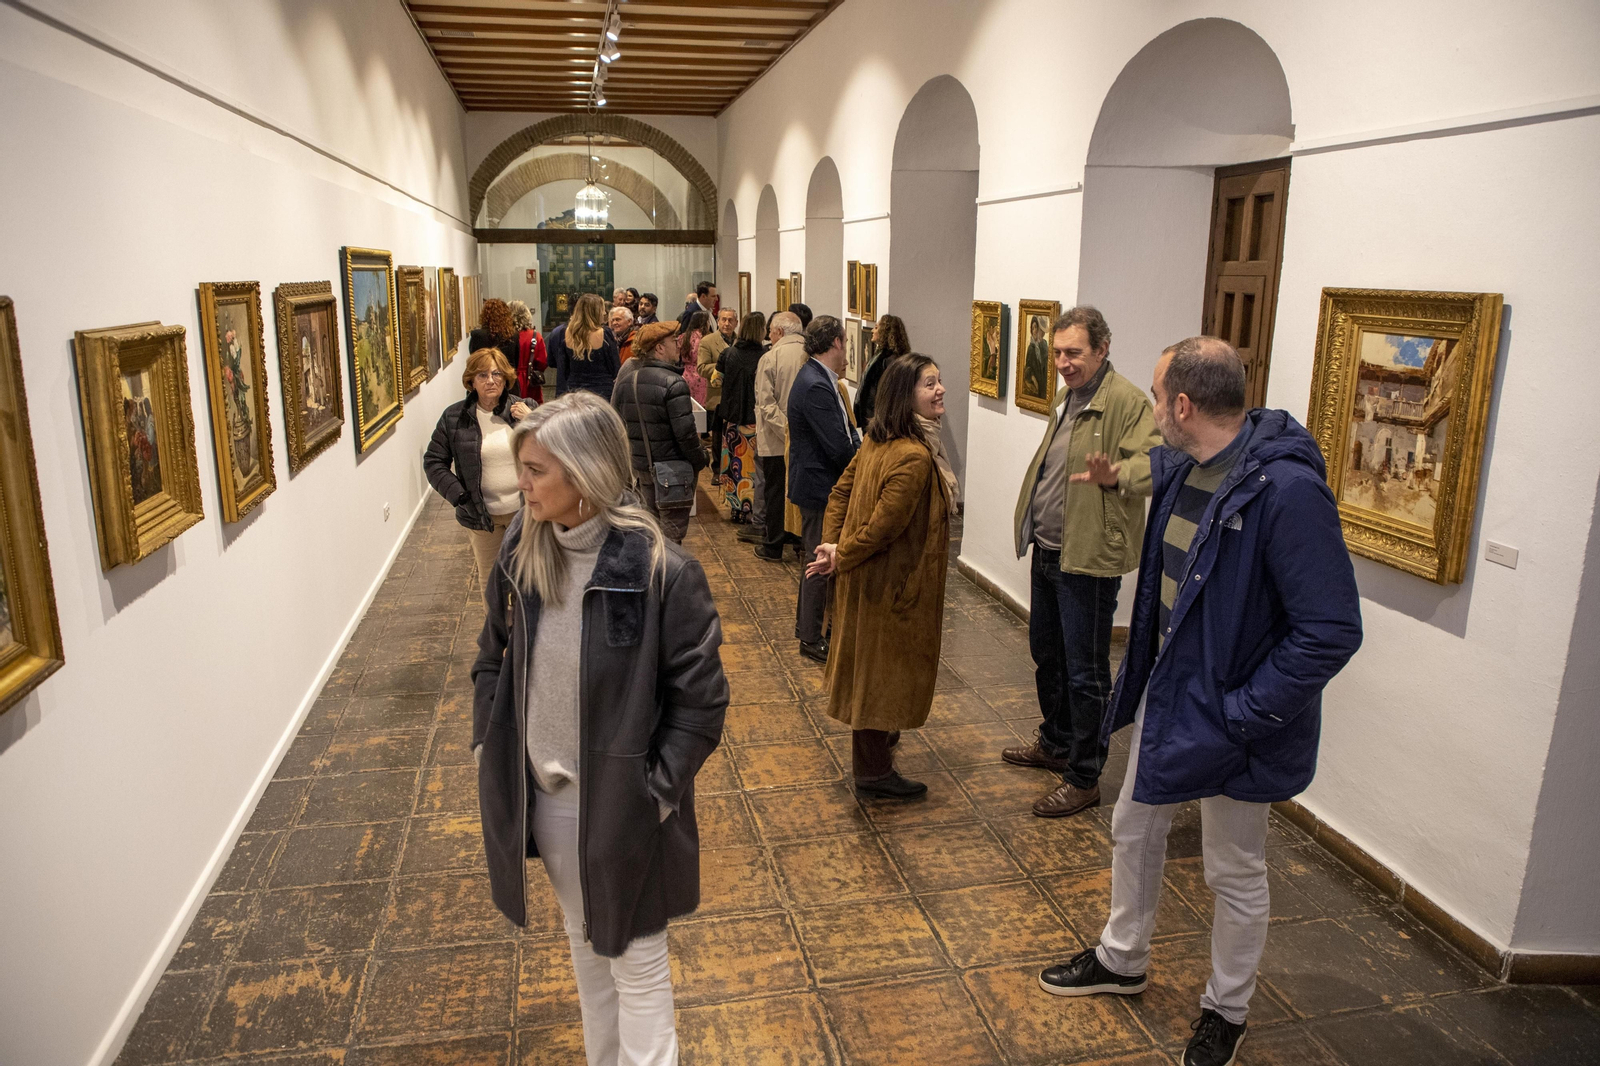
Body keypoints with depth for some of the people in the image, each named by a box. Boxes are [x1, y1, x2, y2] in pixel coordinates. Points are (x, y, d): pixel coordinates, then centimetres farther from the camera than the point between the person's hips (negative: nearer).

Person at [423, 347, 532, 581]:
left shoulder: (526, 409, -5)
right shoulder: (454, 417, -4)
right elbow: (434, 461, 0)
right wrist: (457, 494, -11)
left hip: (524, 509, 0)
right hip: (481, 515, 1)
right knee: (489, 577, 17)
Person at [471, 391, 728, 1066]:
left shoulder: (660, 572, -23)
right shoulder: (521, 555, -5)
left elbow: (701, 700, -16)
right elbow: (492, 656, 10)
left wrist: (658, 790, -16)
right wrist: (487, 745, 4)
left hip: (618, 801, -6)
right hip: (540, 793, 6)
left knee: (635, 960, 13)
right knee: (583, 945, 27)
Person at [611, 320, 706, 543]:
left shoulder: (623, 382, 5)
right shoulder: (673, 383, -18)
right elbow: (685, 431, -20)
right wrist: (699, 460, -5)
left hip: (641, 465, 7)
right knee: (672, 530, 1)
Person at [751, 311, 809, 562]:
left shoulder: (770, 358, -11)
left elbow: (766, 403, -16)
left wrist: (786, 429, -15)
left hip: (776, 440, -3)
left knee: (775, 491, 8)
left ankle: (774, 546, 16)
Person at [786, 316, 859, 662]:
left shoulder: (817, 379, 9)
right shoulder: (816, 387, -24)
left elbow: (842, 432, 13)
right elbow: (839, 448, -26)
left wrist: (857, 439, -6)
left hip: (818, 484, 11)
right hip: (819, 486, -11)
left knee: (816, 559, 20)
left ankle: (807, 626, 34)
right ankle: (812, 638, 15)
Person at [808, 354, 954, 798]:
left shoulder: (878, 440, 2)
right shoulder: (914, 457, -28)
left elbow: (842, 491, 7)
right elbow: (884, 524, -28)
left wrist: (831, 543, 0)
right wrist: (840, 557, -15)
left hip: (866, 573, 10)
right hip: (891, 580, -10)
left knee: (869, 659, 25)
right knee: (882, 665, 3)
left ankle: (877, 734, 47)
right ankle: (873, 771, 18)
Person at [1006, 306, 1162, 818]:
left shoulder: (1126, 401, -16)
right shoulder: (1066, 400, 14)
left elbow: (1155, 462, -28)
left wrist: (1115, 475, -47)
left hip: (1090, 558, -9)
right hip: (1048, 551, 10)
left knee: (1085, 672, 0)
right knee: (1046, 653, 22)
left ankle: (1084, 778, 14)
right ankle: (1055, 743, 40)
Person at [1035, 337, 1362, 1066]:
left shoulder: (1286, 489, -29)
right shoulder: (1181, 466, -3)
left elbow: (1331, 632, -28)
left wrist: (1243, 714, -25)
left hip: (1227, 715, -8)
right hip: (1165, 691, 8)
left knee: (1235, 873, 14)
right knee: (1133, 830, 23)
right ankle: (1121, 959, 47)